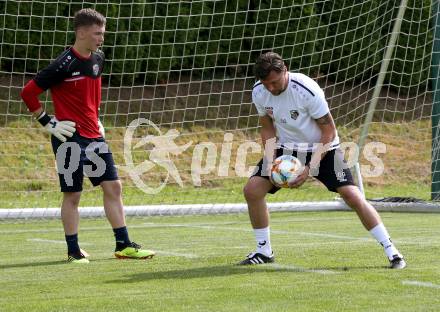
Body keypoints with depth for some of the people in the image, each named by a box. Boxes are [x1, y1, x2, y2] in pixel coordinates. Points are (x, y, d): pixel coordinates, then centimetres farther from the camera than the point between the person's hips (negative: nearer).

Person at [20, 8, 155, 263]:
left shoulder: (98, 59, 7)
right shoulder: (64, 65, -16)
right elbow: (28, 92, -13)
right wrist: (48, 122, -11)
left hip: (94, 137, 7)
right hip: (70, 139, -7)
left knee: (113, 186, 5)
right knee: (72, 195, 0)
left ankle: (124, 245, 10)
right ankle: (74, 252, 11)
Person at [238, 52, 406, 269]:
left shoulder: (308, 90, -28)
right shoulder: (259, 92, -13)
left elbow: (328, 132, -20)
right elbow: (268, 129, 4)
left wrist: (309, 169, -25)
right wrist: (270, 161, -12)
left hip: (322, 148, -5)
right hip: (286, 148, 5)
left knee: (352, 196, -18)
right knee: (252, 190, -11)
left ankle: (391, 251, -9)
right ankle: (264, 251, 7)